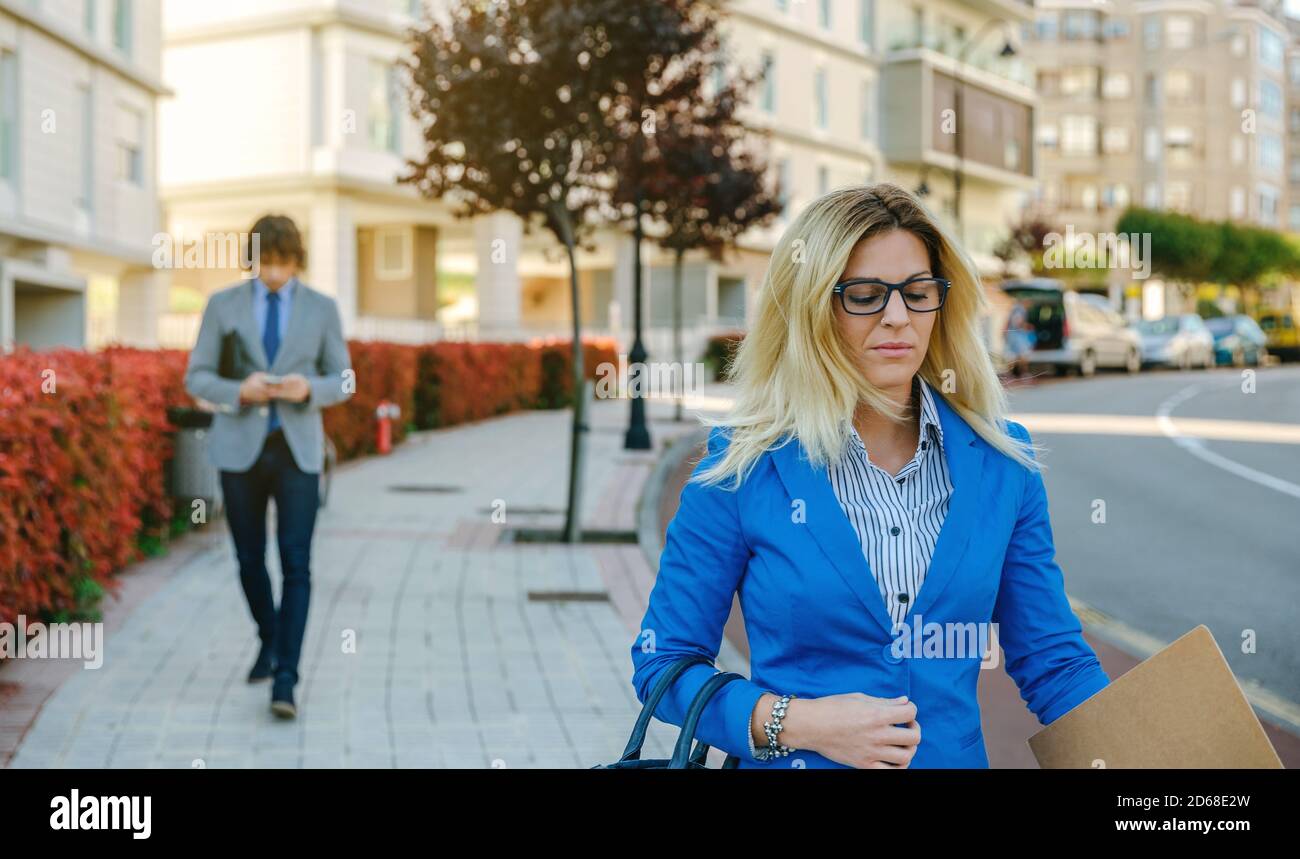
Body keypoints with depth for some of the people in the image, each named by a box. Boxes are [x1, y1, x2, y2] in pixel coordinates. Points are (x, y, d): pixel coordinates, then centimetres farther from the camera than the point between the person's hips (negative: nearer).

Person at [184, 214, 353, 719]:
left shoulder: (322, 309, 2)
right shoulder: (223, 305, 1)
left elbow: (342, 382, 5)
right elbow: (197, 379, 1)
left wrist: (308, 389, -18)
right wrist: (239, 391, -20)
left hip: (297, 450, -1)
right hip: (240, 448, 1)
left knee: (295, 564, -11)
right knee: (250, 560, 10)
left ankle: (284, 683, -10)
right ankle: (269, 640, 38)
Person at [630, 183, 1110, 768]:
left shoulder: (1001, 463, 2)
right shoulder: (744, 470, -5)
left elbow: (1052, 660, 8)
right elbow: (663, 661, 0)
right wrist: (796, 723, -13)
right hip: (794, 762, -3)